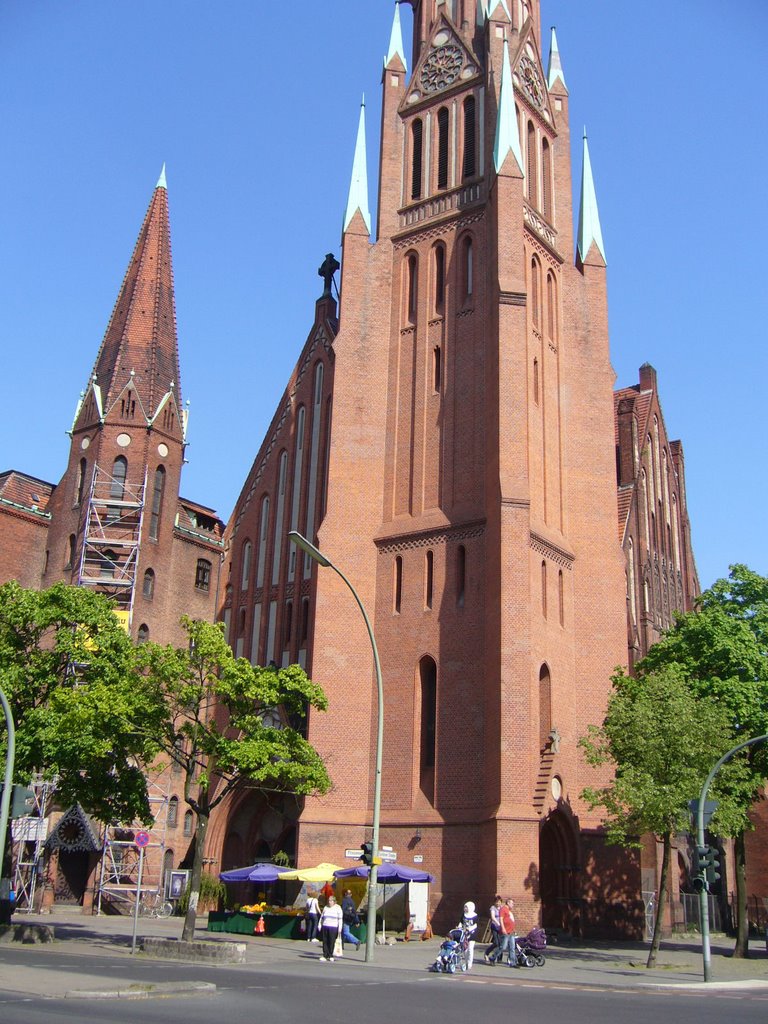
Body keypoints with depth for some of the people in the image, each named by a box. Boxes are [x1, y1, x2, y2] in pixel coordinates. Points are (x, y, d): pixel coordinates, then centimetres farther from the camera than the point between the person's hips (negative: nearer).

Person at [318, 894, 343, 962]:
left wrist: (339, 928, -6)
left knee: (331, 942, -4)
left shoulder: (338, 908, 3)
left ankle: (330, 956, 3)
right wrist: (320, 926, 12)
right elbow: (322, 917, 18)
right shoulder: (325, 907, 14)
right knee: (325, 941, 2)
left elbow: (340, 919, 1)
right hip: (325, 927, 4)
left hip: (333, 927, -4)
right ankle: (325, 955, 7)